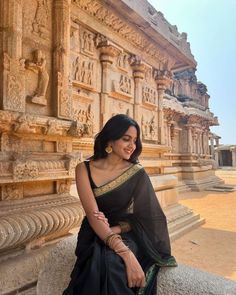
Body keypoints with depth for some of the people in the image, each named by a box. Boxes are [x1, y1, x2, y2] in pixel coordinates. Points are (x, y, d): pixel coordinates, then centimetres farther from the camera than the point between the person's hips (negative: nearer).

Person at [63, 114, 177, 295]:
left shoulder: (137, 173, -6)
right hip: (95, 237, 0)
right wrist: (126, 254, -28)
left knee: (113, 263, -30)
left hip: (126, 234, 0)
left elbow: (143, 218, -1)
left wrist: (115, 230, -19)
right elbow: (93, 214, -18)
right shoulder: (85, 169, -9)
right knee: (101, 264, -31)